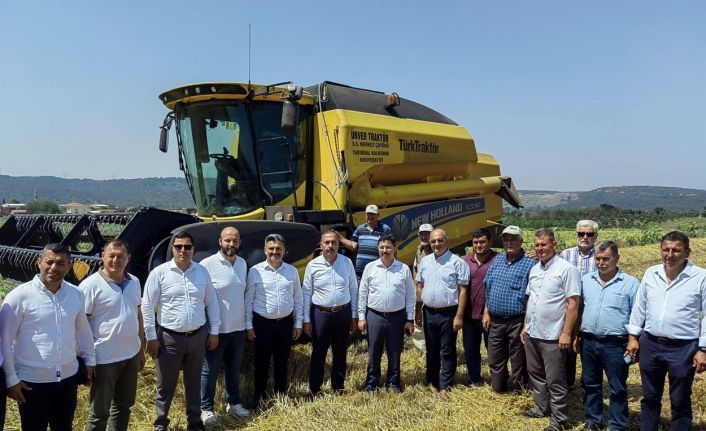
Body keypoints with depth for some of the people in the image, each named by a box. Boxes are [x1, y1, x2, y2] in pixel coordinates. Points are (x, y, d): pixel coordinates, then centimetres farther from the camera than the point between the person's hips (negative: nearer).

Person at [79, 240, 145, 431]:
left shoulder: (134, 282, 4)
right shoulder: (91, 285, -15)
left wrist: (141, 348, 15)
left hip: (131, 355, 6)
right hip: (105, 358, -6)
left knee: (124, 405, 20)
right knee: (99, 412, 10)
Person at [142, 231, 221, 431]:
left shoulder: (202, 272, 2)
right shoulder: (159, 272, -9)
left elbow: (212, 303, 7)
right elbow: (147, 306, -6)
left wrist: (214, 331, 6)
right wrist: (151, 336, -7)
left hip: (198, 336, 3)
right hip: (169, 338, -3)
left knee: (194, 382, 17)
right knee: (165, 385, 11)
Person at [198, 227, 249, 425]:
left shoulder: (242, 263, 5)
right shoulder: (207, 265, -15)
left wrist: (248, 321, 13)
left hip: (238, 328, 6)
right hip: (217, 329, -6)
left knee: (234, 368, 19)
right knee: (210, 370, 8)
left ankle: (233, 403, 34)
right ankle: (206, 408, 24)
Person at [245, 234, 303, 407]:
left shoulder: (292, 271, 2)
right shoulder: (255, 271, -7)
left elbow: (297, 298, 7)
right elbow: (248, 300, -3)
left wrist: (298, 323, 6)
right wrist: (249, 325, -4)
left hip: (286, 323, 3)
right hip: (263, 323, -2)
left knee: (282, 362, 14)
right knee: (262, 362, 9)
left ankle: (281, 395, 29)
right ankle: (259, 397, 24)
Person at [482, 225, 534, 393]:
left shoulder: (530, 263, -11)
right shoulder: (497, 260, 8)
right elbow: (488, 288, 14)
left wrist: (527, 323, -15)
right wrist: (486, 312, 10)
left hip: (517, 321, -6)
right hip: (495, 320, 6)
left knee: (518, 360, 9)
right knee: (495, 359, 17)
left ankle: (519, 390, 26)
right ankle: (497, 387, 36)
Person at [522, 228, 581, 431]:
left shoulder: (567, 269, -12)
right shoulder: (534, 269, 10)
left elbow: (573, 304, -14)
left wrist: (566, 333, -17)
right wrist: (525, 327, 15)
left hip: (552, 336, -7)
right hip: (531, 334, 7)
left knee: (555, 380, 4)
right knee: (535, 374, 18)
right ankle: (541, 408, 35)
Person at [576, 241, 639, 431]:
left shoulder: (630, 283, -6)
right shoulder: (585, 280, 6)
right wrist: (576, 335, 12)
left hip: (615, 344, -4)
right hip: (588, 342, 4)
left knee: (617, 389, 7)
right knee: (590, 385, 15)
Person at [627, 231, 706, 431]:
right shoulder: (651, 273, 3)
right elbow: (639, 307, 10)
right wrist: (633, 337, 8)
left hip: (683, 348, -4)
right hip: (650, 344, 4)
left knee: (680, 402, 12)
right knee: (650, 397, 18)